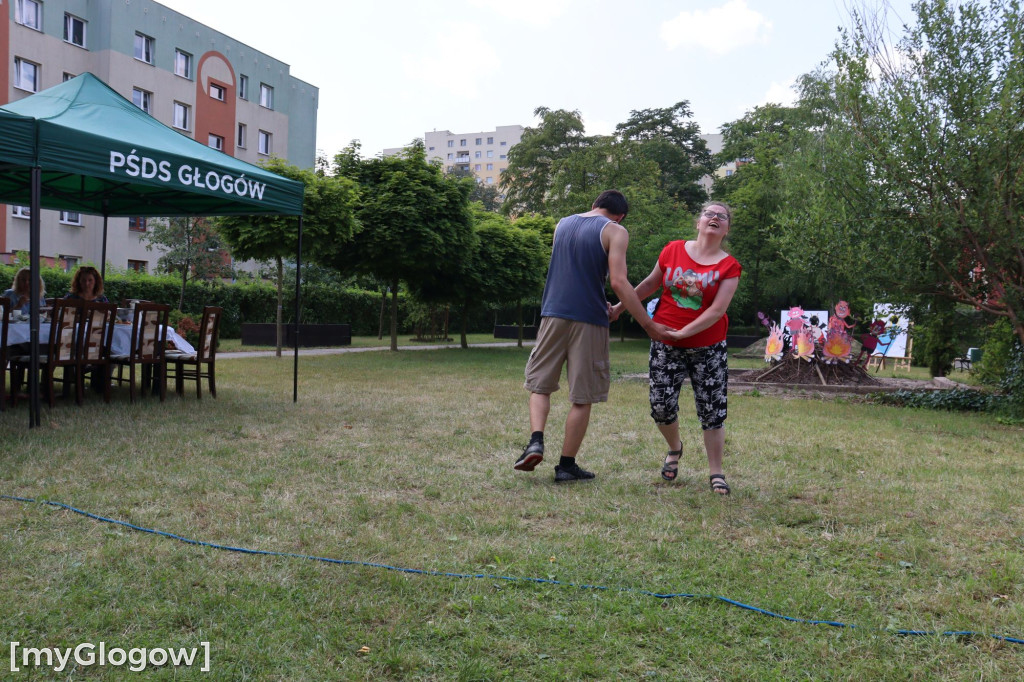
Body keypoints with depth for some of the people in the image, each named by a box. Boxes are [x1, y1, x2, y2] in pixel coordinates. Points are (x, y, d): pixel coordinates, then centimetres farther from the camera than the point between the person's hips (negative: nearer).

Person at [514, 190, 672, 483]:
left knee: (539, 383, 14)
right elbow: (619, 283, -13)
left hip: (553, 315, 4)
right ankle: (567, 465, 9)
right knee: (582, 398, 5)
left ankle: (536, 441, -7)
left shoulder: (562, 224, 15)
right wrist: (649, 324, -10)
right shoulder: (615, 231, -3)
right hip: (589, 320, -4)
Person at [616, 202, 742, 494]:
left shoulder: (729, 267, -4)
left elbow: (717, 310, -13)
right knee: (661, 406, -2)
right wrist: (618, 308, 15)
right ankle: (674, 448, 31)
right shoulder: (673, 250, 1)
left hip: (707, 348, -1)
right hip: (665, 345, 1)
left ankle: (716, 474, 13)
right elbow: (650, 284, 14)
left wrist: (682, 332, -20)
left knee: (712, 411, 0)